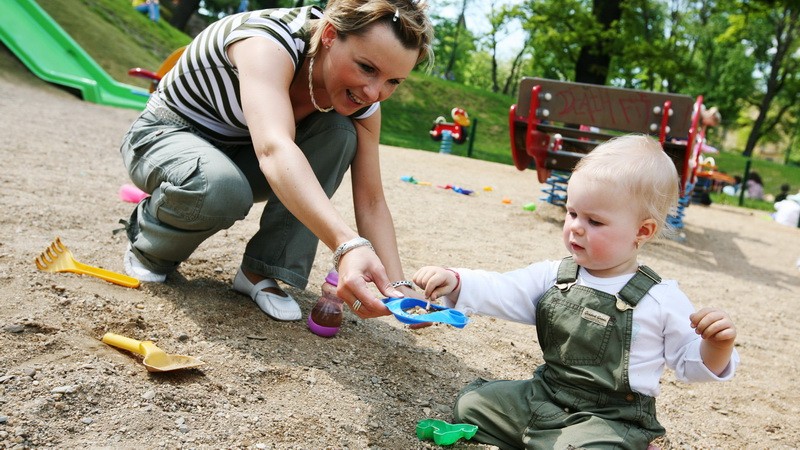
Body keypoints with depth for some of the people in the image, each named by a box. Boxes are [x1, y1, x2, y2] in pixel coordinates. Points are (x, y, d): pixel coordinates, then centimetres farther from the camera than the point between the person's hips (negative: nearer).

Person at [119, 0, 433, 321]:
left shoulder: (362, 99, -15)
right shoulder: (270, 38, -34)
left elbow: (371, 200, -15)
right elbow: (273, 149, -52)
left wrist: (397, 287, -29)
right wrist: (348, 245, -65)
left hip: (238, 155, 5)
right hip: (166, 136, -5)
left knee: (339, 132, -20)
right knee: (222, 188, -39)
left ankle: (261, 272, -15)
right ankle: (149, 248, -4)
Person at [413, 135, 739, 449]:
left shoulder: (661, 299, -9)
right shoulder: (555, 276, 1)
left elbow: (689, 364, -1)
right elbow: (502, 292, -7)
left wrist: (717, 344, -21)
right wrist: (455, 282, -23)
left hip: (611, 419, -5)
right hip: (544, 396, 5)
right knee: (471, 403, 2)